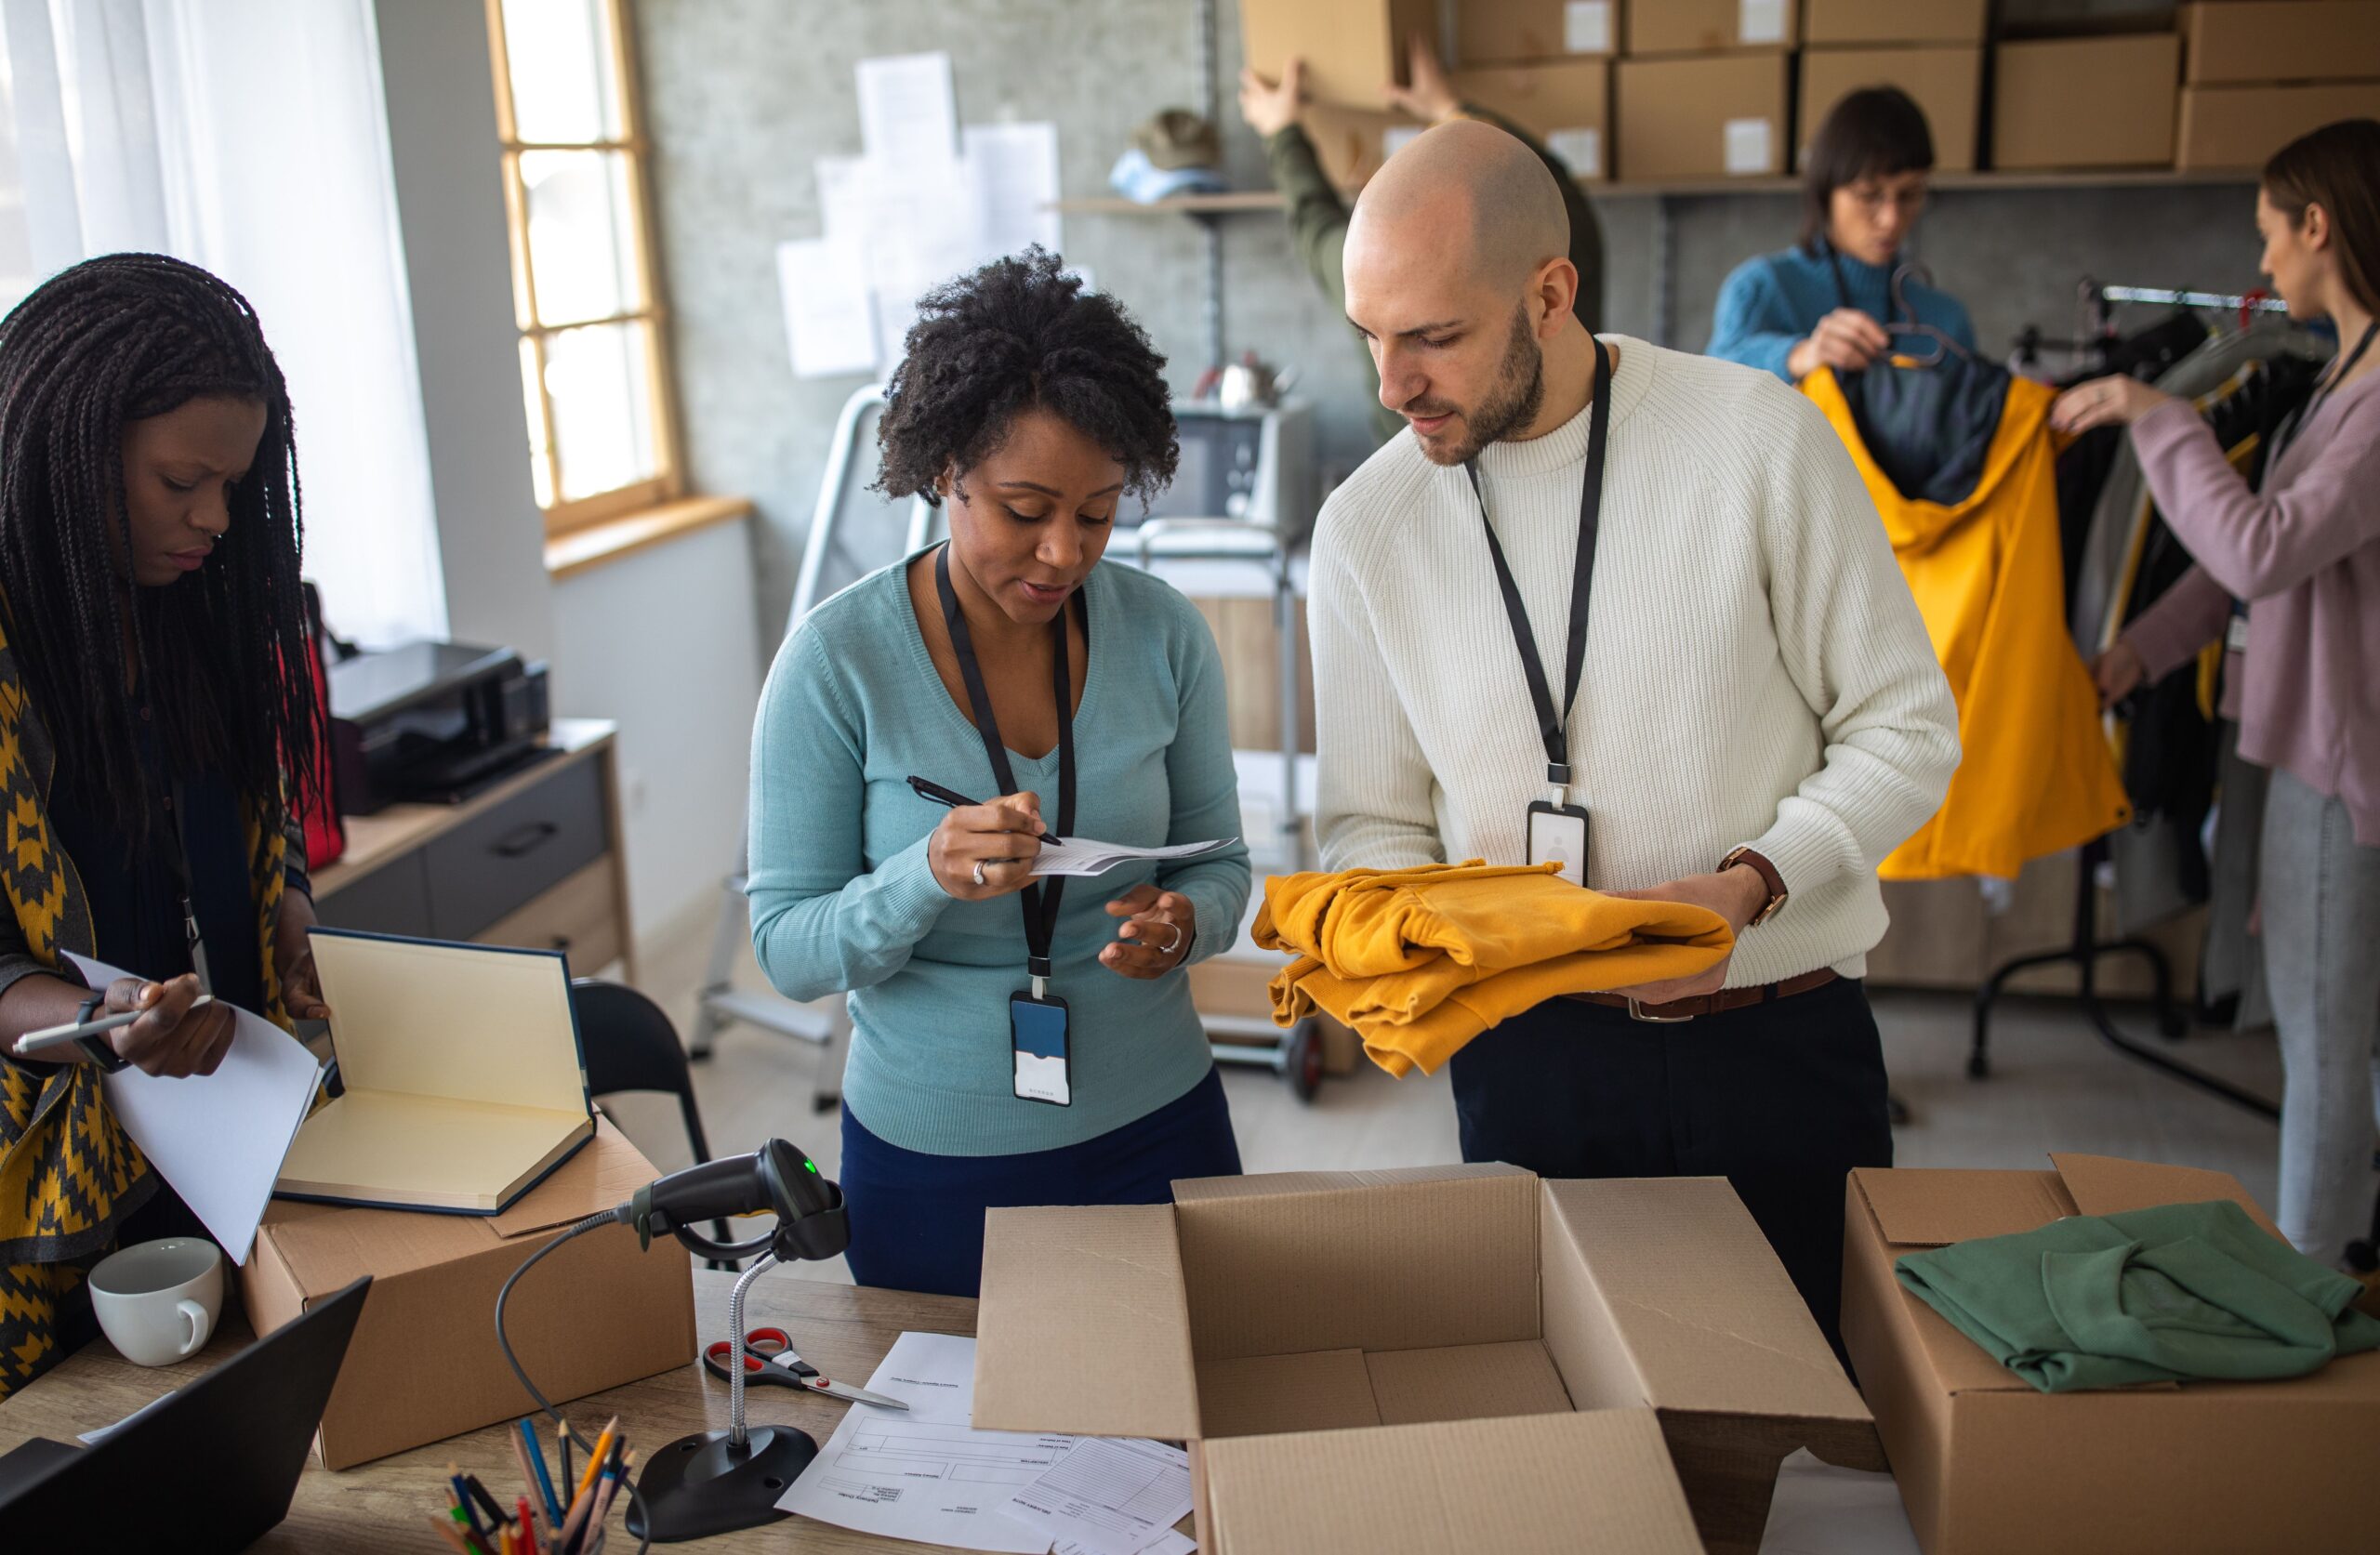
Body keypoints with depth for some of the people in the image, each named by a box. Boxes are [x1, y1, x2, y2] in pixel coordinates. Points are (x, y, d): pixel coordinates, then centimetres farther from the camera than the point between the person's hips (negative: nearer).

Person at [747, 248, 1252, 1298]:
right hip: (928, 1159, -2)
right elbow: (788, 950, -12)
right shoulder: (837, 661, -14)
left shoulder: (1162, 636, -7)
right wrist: (928, 876, -31)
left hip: (1154, 1128, 2)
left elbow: (1220, 863, 4)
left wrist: (1185, 921, -19)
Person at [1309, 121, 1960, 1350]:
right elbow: (1372, 823, 5)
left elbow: (1906, 728, -4)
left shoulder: (1763, 439, -9)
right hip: (1530, 1055, 1)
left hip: (1781, 1046, -1)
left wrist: (1748, 885, -19)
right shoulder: (1365, 527, -2)